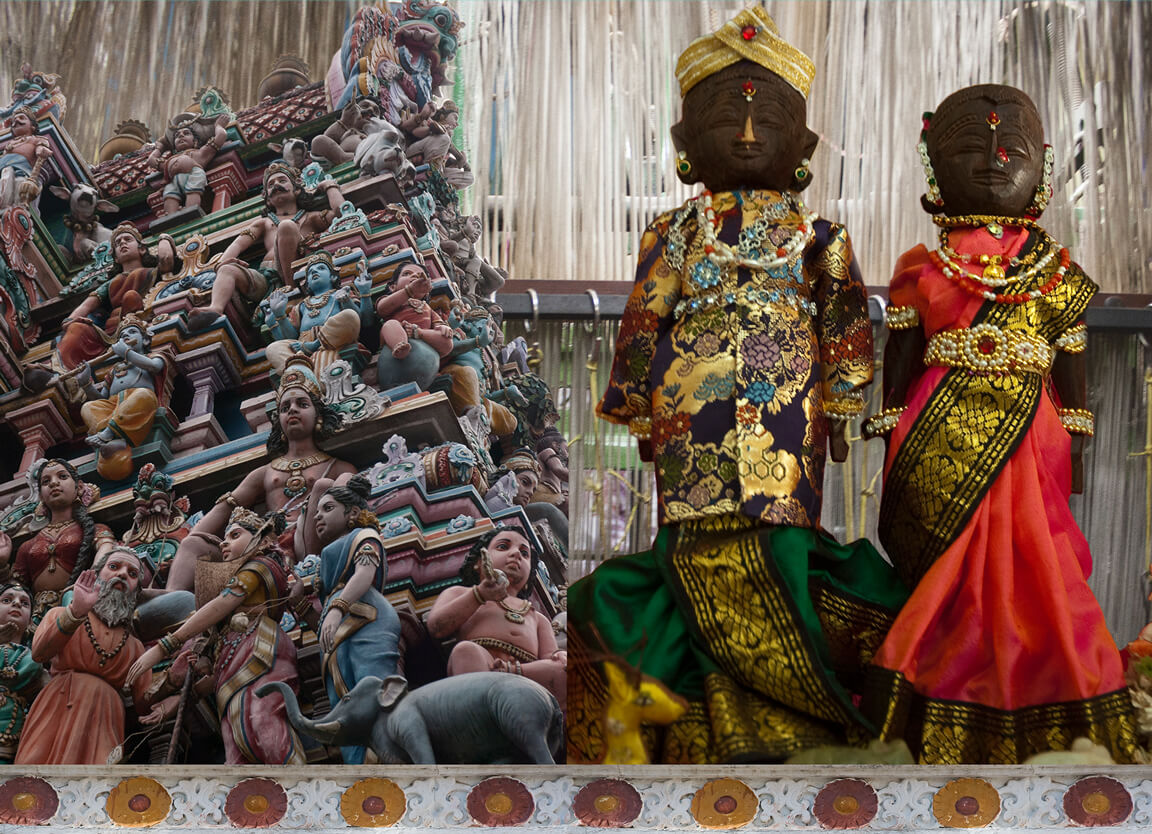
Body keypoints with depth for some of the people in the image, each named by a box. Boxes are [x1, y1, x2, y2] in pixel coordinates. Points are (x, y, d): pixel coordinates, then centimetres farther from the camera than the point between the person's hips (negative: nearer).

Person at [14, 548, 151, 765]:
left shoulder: (135, 647, 18)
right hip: (55, 716, -1)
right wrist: (75, 613, -24)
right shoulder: (60, 615, 13)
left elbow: (145, 704, 11)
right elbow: (38, 654, -9)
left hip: (103, 729, 1)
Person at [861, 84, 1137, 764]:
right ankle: (945, 719, 13)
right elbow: (900, 363, 5)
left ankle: (1031, 719, 13)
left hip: (1027, 440, 1)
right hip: (941, 443, -1)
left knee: (1028, 568, 0)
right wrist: (894, 446, 3)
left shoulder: (1058, 272, 8)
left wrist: (1073, 448, 6)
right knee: (945, 574, 2)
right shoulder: (921, 269, 4)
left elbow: (1071, 368, 9)